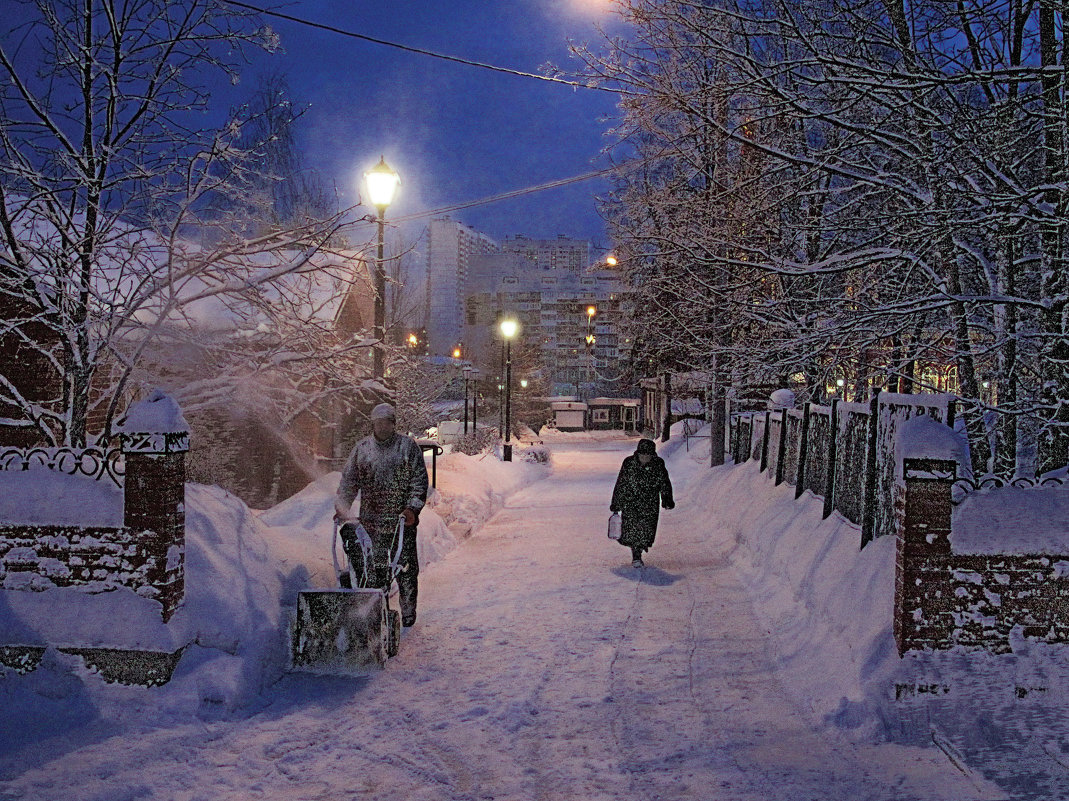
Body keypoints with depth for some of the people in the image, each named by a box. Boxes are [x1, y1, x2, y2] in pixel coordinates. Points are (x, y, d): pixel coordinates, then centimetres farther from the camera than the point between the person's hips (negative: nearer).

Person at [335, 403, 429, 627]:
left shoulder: (408, 446, 2)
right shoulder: (361, 449, 9)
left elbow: (420, 481, -1)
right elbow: (349, 481, 12)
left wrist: (413, 508, -11)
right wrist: (341, 506, -1)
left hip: (402, 520, -2)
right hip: (371, 520, 2)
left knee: (406, 568, 3)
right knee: (375, 568, 2)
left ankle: (408, 615, 14)